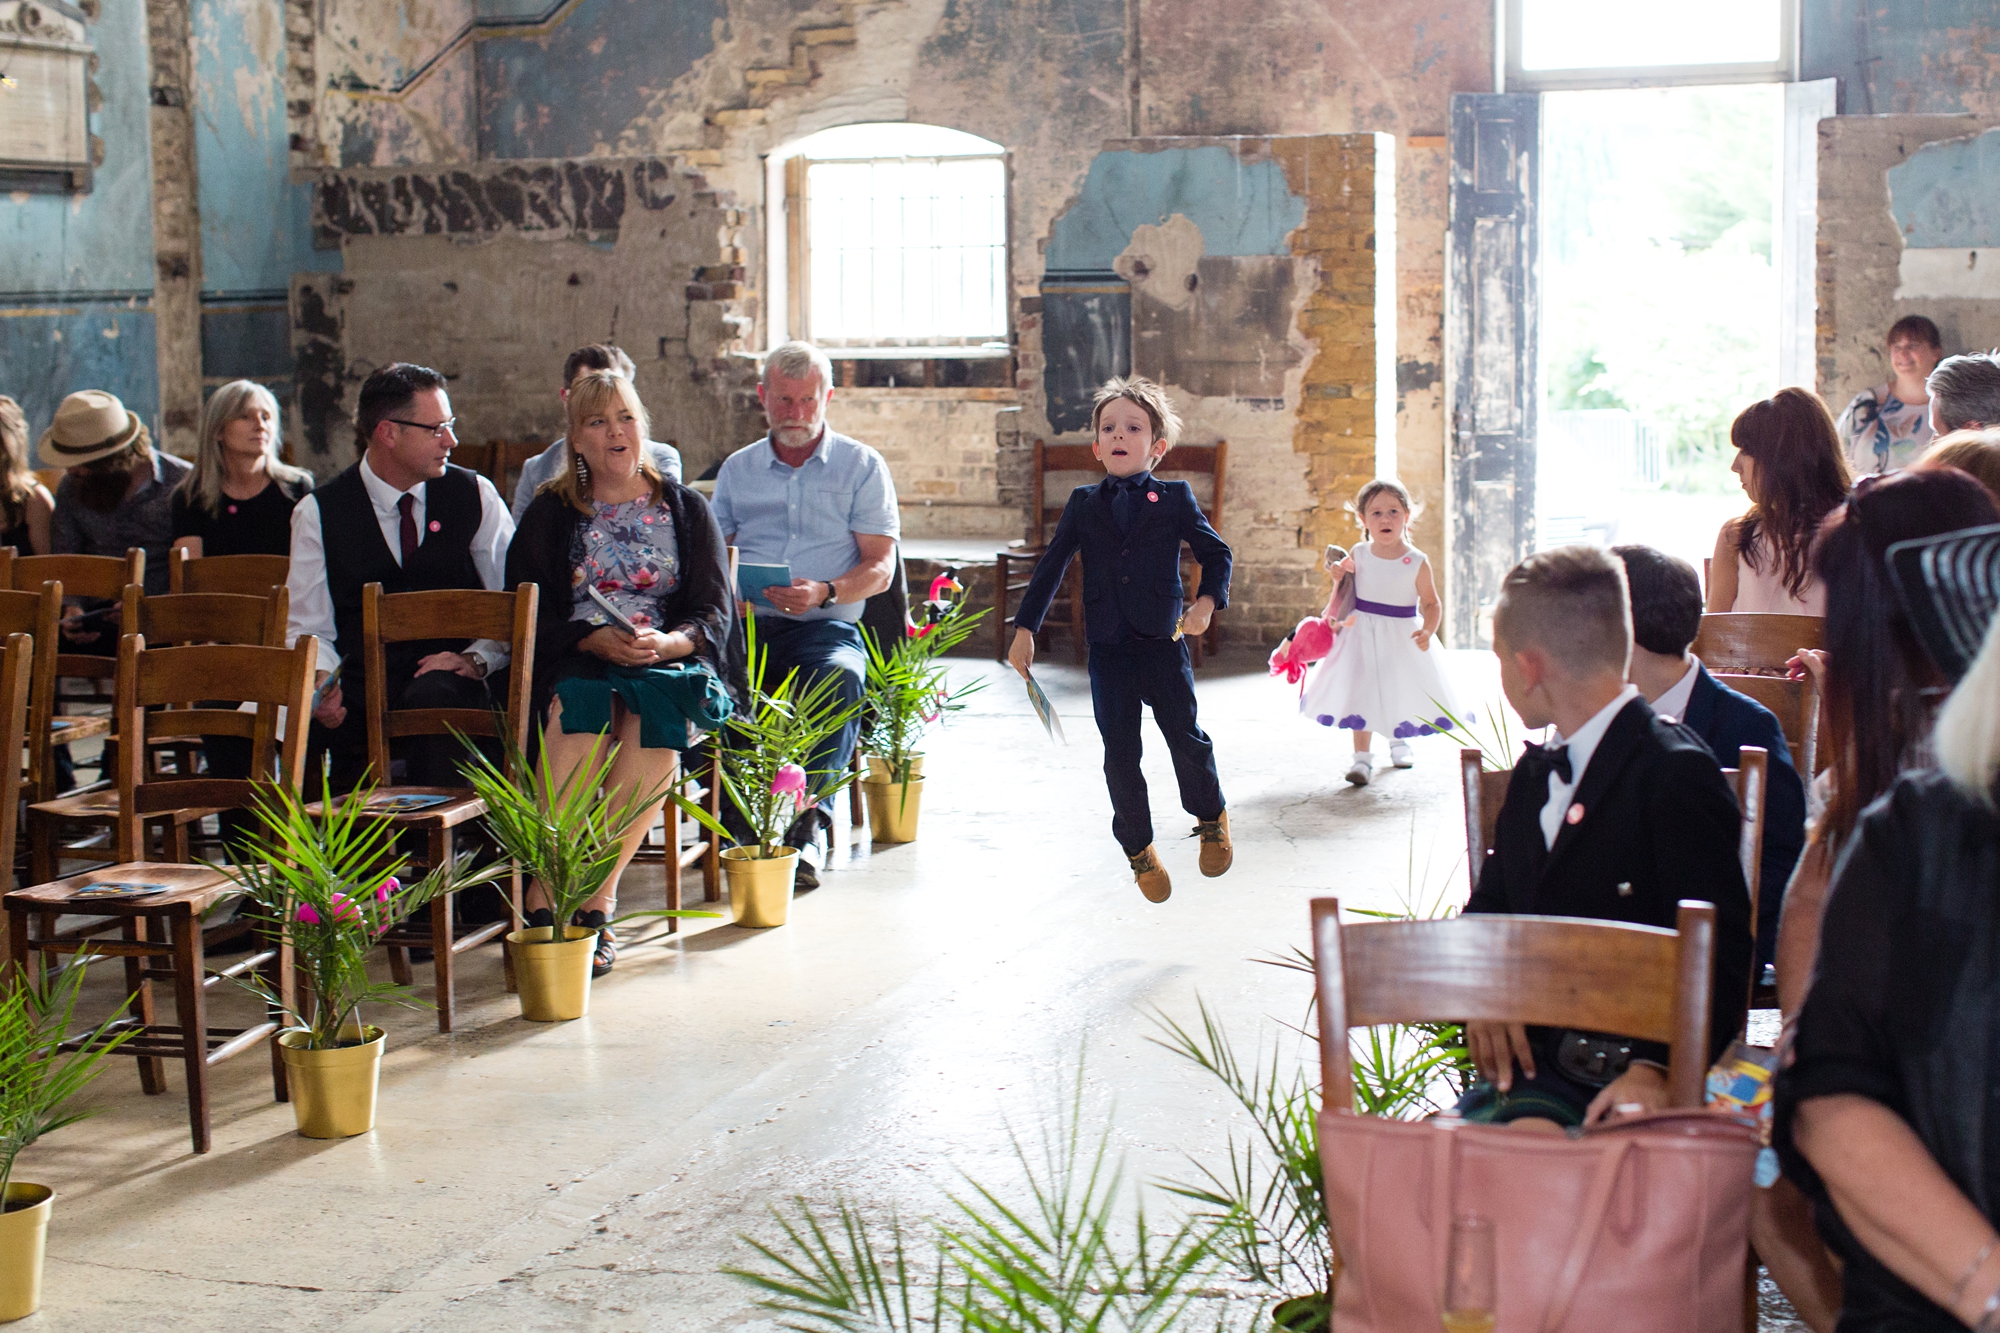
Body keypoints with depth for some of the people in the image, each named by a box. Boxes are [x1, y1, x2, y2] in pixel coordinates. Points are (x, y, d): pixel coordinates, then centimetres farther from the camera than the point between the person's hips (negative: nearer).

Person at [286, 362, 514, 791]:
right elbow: (309, 627, 4)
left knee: (433, 697, -37)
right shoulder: (318, 513, 6)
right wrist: (322, 680, -17)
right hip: (359, 680, 0)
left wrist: (478, 658, -12)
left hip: (448, 679, 0)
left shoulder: (474, 495, 8)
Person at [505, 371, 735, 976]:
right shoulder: (550, 513, 14)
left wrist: (668, 642, -14)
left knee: (655, 709, -35)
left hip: (671, 661, 0)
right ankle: (545, 895, -37)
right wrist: (593, 639, -13)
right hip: (577, 663, 0)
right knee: (580, 709, -36)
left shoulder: (686, 509, 16)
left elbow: (714, 612, 8)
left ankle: (594, 897, -34)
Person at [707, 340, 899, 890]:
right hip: (745, 622, 2)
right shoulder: (737, 469, 21)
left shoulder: (862, 466, 11)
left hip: (825, 624, -2)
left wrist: (826, 592, -17)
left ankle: (809, 822, -41)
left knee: (840, 677, -38)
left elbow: (880, 567, 3)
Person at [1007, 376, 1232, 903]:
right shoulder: (1083, 505, 7)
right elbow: (1050, 568, 9)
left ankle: (1211, 818, 27)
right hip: (1108, 648, 1)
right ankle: (1138, 849, 18)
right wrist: (1024, 629, 5)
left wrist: (1207, 601, -10)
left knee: (1186, 737, -1)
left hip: (1163, 643, -1)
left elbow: (1216, 552, 7)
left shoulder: (1175, 499, 3)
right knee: (1120, 752, 2)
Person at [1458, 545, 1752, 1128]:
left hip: (1624, 1083, -6)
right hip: (1532, 1064, 6)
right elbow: (1490, 906, 27)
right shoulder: (1535, 774, 21)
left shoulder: (1678, 775, -7)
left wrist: (1657, 1067, -28)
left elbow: (1717, 957, -12)